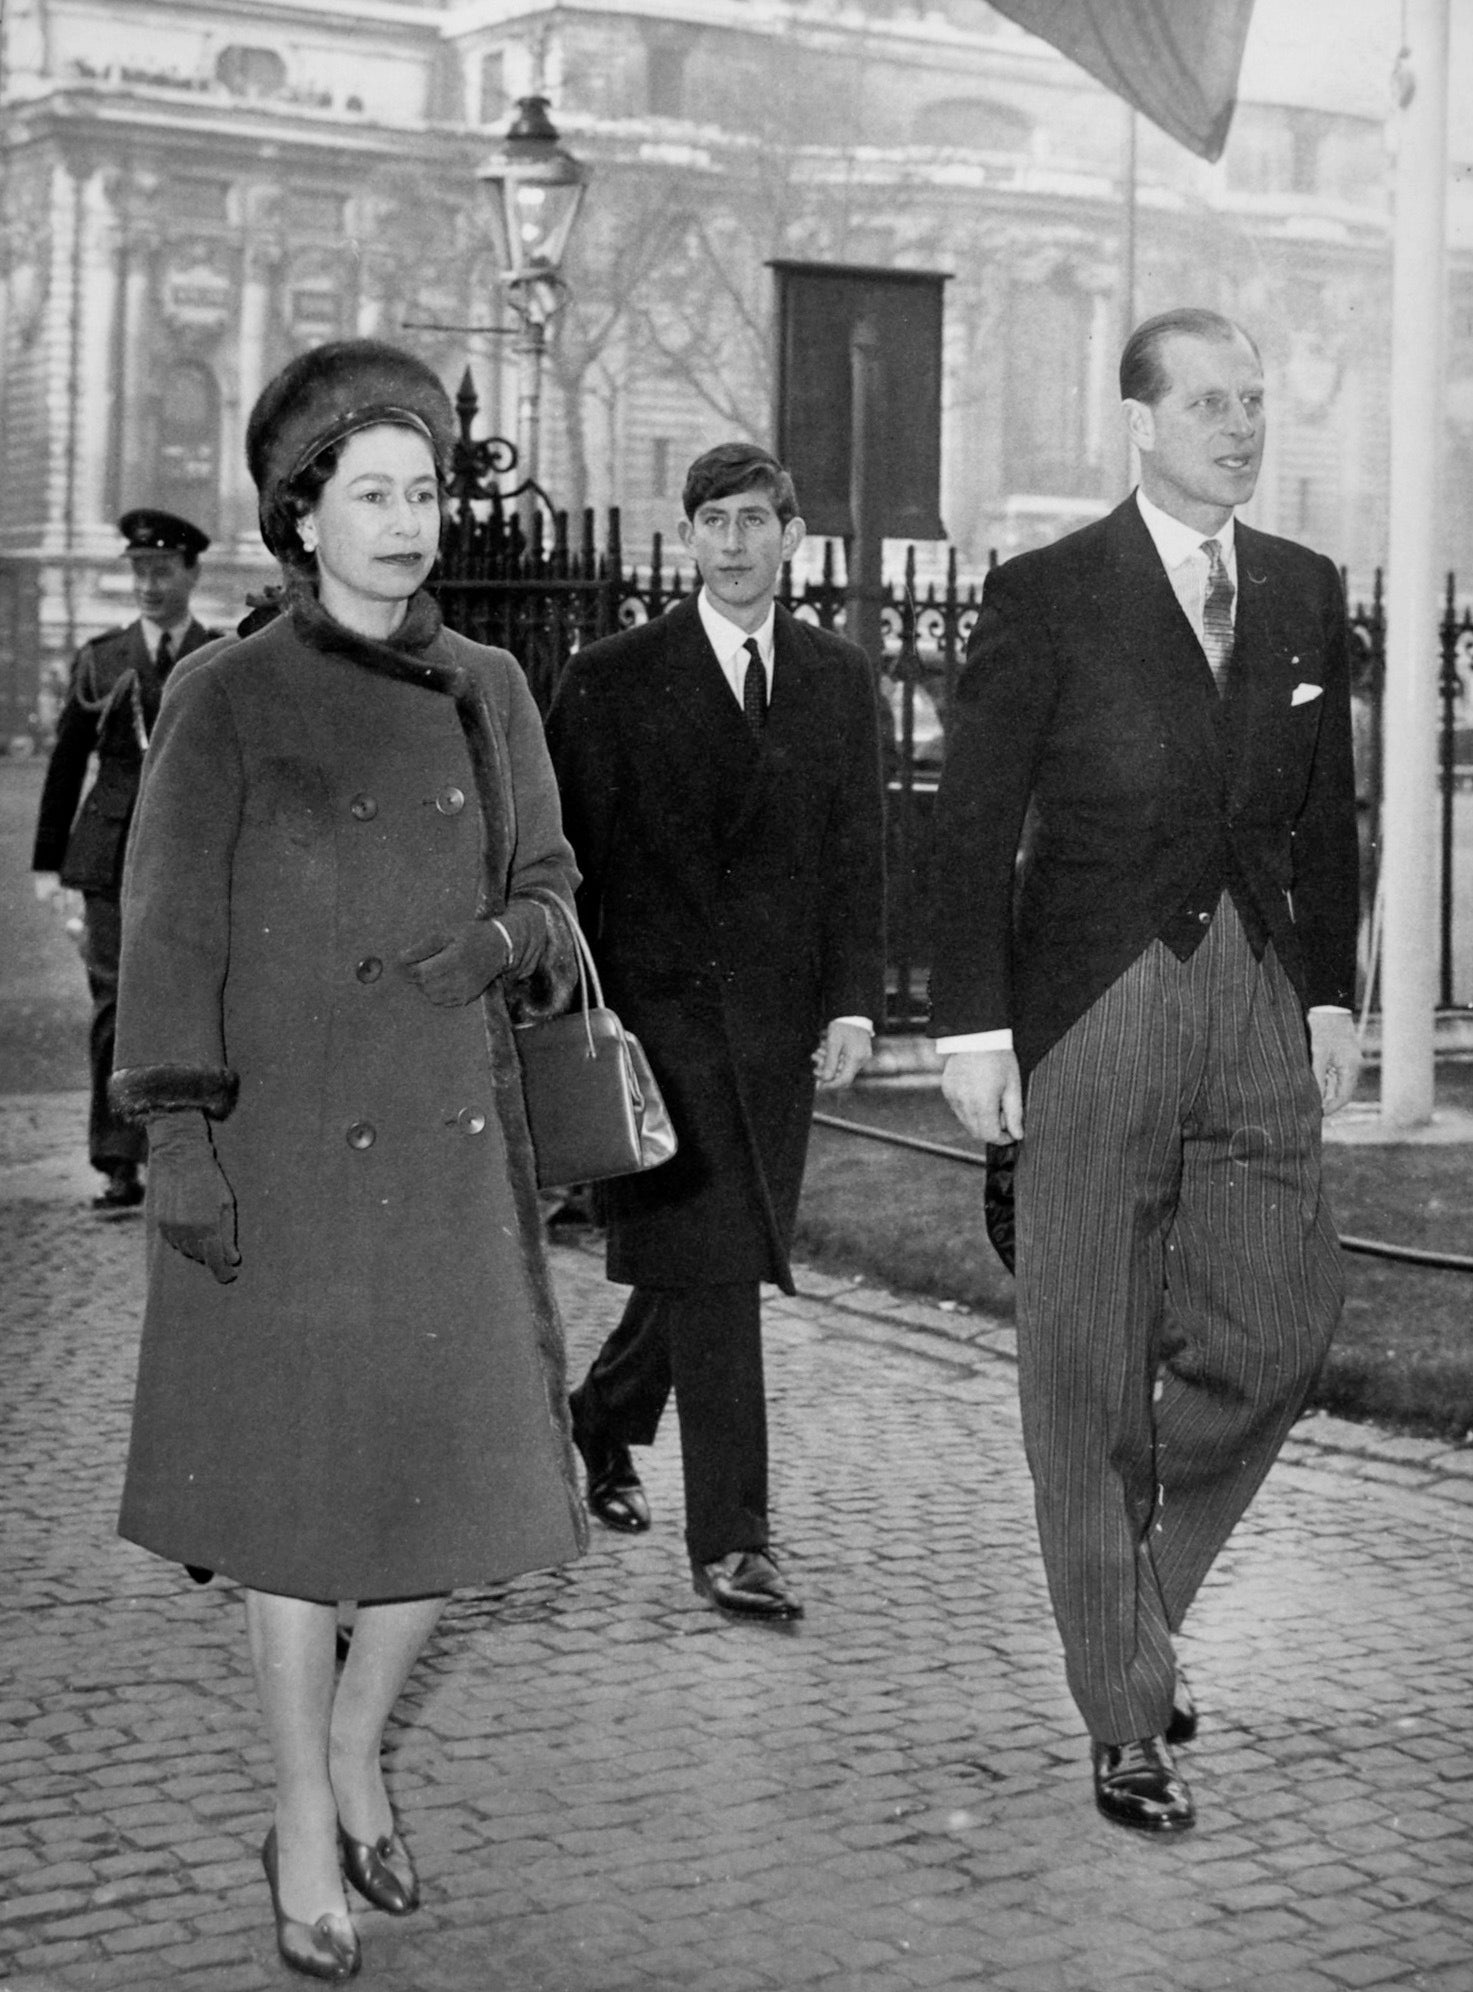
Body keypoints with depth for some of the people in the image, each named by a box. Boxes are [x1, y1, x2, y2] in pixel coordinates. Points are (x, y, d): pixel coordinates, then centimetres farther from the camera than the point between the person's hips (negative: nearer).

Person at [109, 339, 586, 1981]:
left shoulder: (488, 691, 9)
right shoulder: (226, 701, -3)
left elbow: (549, 881, 14)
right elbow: (170, 933, -5)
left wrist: (506, 939, -9)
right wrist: (177, 1135, -12)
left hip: (453, 1142, 4)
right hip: (287, 1150, -4)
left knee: (460, 1467, 5)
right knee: (300, 1490, 3)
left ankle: (357, 1756, 29)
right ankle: (305, 1831, 19)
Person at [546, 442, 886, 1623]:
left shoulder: (841, 680, 11)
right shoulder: (612, 680, 2)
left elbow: (857, 854, 8)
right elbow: (570, 857, 0)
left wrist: (855, 1002, -1)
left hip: (780, 1016, 4)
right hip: (658, 1004, -4)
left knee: (714, 1260, 11)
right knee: (707, 1266, -8)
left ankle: (606, 1417, 39)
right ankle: (732, 1540, -3)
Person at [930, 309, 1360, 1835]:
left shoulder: (1306, 593, 10)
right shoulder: (1049, 596, -4)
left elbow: (1324, 811, 16)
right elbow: (972, 826, -5)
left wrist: (1330, 992, 11)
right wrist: (973, 1024, -9)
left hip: (1256, 1006, 4)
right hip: (1095, 1010, -4)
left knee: (1281, 1325, -1)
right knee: (1088, 1377, 2)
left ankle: (1133, 1590, 25)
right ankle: (1125, 1714, 13)